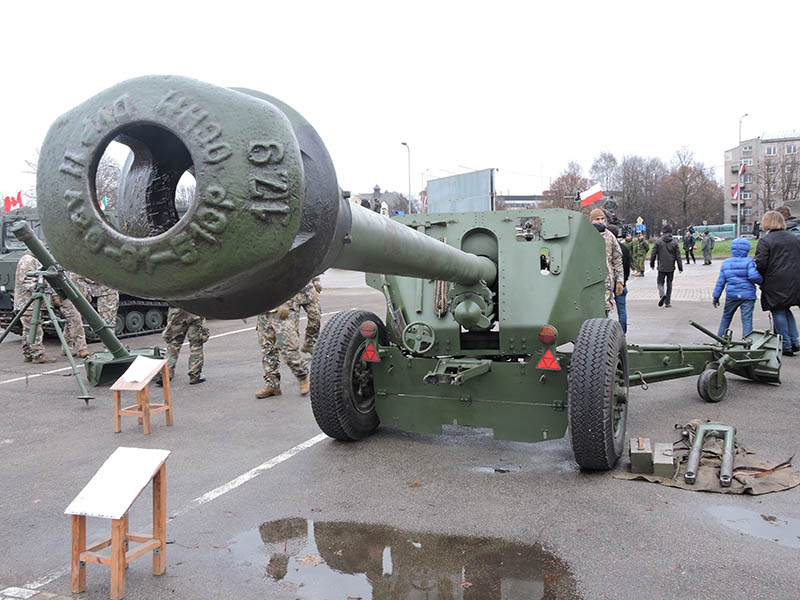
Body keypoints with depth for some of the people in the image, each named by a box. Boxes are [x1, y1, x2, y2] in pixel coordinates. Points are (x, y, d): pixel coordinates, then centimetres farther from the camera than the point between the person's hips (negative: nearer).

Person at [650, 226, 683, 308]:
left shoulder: (658, 242, -5)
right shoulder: (674, 242, 0)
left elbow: (653, 254, -1)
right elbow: (678, 256, 0)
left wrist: (652, 264, 12)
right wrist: (680, 267, 5)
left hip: (661, 267, -2)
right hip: (671, 267, 2)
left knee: (660, 282, 9)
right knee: (669, 284, 10)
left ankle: (662, 295, -20)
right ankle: (667, 302, 10)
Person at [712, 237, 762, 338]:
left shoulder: (725, 263, 7)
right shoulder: (749, 261, -5)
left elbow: (720, 282, 8)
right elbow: (753, 276, -19)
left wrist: (715, 296, 13)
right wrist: (761, 281, 1)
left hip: (731, 296, 3)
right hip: (748, 295, -3)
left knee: (726, 317, 18)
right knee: (747, 319, -1)